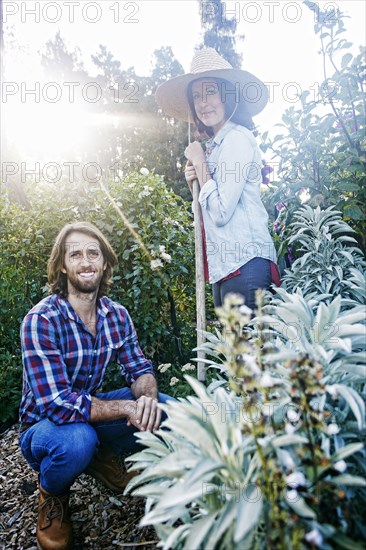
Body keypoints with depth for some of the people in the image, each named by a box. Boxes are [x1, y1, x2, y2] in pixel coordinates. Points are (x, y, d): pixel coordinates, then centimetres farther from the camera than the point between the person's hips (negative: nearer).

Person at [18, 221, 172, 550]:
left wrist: (147, 397, -28)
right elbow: (57, 404, -31)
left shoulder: (118, 315, -8)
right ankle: (53, 495, 0)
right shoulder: (41, 321, -26)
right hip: (44, 426, -4)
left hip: (91, 408, 5)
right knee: (77, 440, -38)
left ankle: (105, 458, 14)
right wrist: (127, 406, -32)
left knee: (167, 409, -14)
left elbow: (140, 370, -5)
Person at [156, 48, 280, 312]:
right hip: (224, 265, 9)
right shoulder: (215, 144, 19)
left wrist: (198, 162, -6)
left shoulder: (237, 137, -8)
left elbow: (221, 212, -16)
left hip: (244, 263, -9)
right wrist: (195, 182, 4)